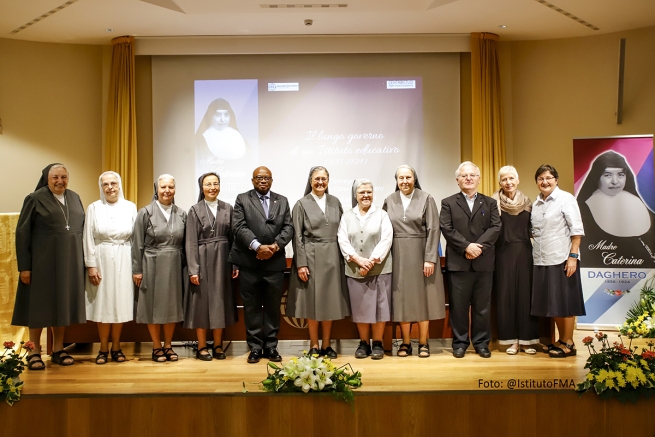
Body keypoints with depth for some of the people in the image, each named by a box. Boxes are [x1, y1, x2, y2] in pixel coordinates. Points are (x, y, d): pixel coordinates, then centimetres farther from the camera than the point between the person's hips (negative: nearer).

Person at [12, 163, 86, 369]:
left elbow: (82, 228, 12)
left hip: (69, 261, 4)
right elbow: (22, 233, -6)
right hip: (42, 261, -4)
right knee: (39, 305, 4)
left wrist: (83, 260, 7)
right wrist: (24, 266, -11)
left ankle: (58, 350, 20)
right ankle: (34, 352, 14)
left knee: (63, 304, 10)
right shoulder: (35, 199, -4)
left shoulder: (74, 198, 9)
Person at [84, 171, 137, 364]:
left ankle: (116, 347, 18)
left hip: (123, 260, 1)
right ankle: (103, 349, 15)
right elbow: (88, 239, 0)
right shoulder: (94, 208, 1)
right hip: (101, 259, -1)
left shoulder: (130, 207, 4)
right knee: (102, 303, 4)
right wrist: (91, 265, -5)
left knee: (120, 302, 5)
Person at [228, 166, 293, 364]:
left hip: (275, 263, 2)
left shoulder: (282, 201, 13)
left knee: (273, 307, 8)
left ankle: (271, 346, 19)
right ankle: (255, 347, 15)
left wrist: (275, 245, -13)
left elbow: (288, 227, 4)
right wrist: (257, 246, -19)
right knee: (252, 308, 5)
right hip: (249, 263, -2)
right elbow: (239, 227, -7)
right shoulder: (242, 199, 5)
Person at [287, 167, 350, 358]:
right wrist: (301, 263, -10)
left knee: (330, 302, 7)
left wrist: (345, 256, 5)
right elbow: (297, 236, -4)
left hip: (332, 258, 3)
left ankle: (326, 345, 18)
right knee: (312, 302, 2)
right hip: (311, 257, -3)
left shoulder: (335, 202, 9)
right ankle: (314, 346, 14)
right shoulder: (301, 204, 0)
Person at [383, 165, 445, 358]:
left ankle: (423, 343, 13)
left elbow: (433, 230, -6)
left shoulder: (426, 199, -2)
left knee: (422, 297, 4)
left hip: (420, 253, -2)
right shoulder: (389, 201, 6)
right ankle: (405, 343, 13)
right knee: (402, 298, 4)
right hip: (398, 256, 2)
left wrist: (430, 259, -12)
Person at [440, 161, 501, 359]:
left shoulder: (490, 203, 13)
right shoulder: (448, 203, 8)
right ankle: (460, 343, 13)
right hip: (458, 262, -1)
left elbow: (495, 228, -1)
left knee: (482, 306, 7)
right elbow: (447, 229, -4)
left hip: (484, 262, 2)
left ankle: (482, 343, 17)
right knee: (458, 305, 3)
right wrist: (467, 246, -15)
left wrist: (479, 246, -15)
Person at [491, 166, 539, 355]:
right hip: (504, 254, -3)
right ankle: (512, 340, 10)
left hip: (524, 252, 3)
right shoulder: (494, 203, -2)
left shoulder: (526, 202, 9)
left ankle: (526, 339, 12)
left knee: (526, 293, 4)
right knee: (506, 295, 1)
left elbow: (531, 228, 12)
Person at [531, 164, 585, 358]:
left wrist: (573, 256, -16)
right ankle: (561, 341, 22)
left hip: (562, 259, -6)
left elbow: (577, 230, -10)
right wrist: (536, 252, 4)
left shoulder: (566, 198, -6)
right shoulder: (536, 203, 11)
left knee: (565, 302, 1)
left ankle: (568, 344, 11)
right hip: (542, 260, 6)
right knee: (553, 302, 11)